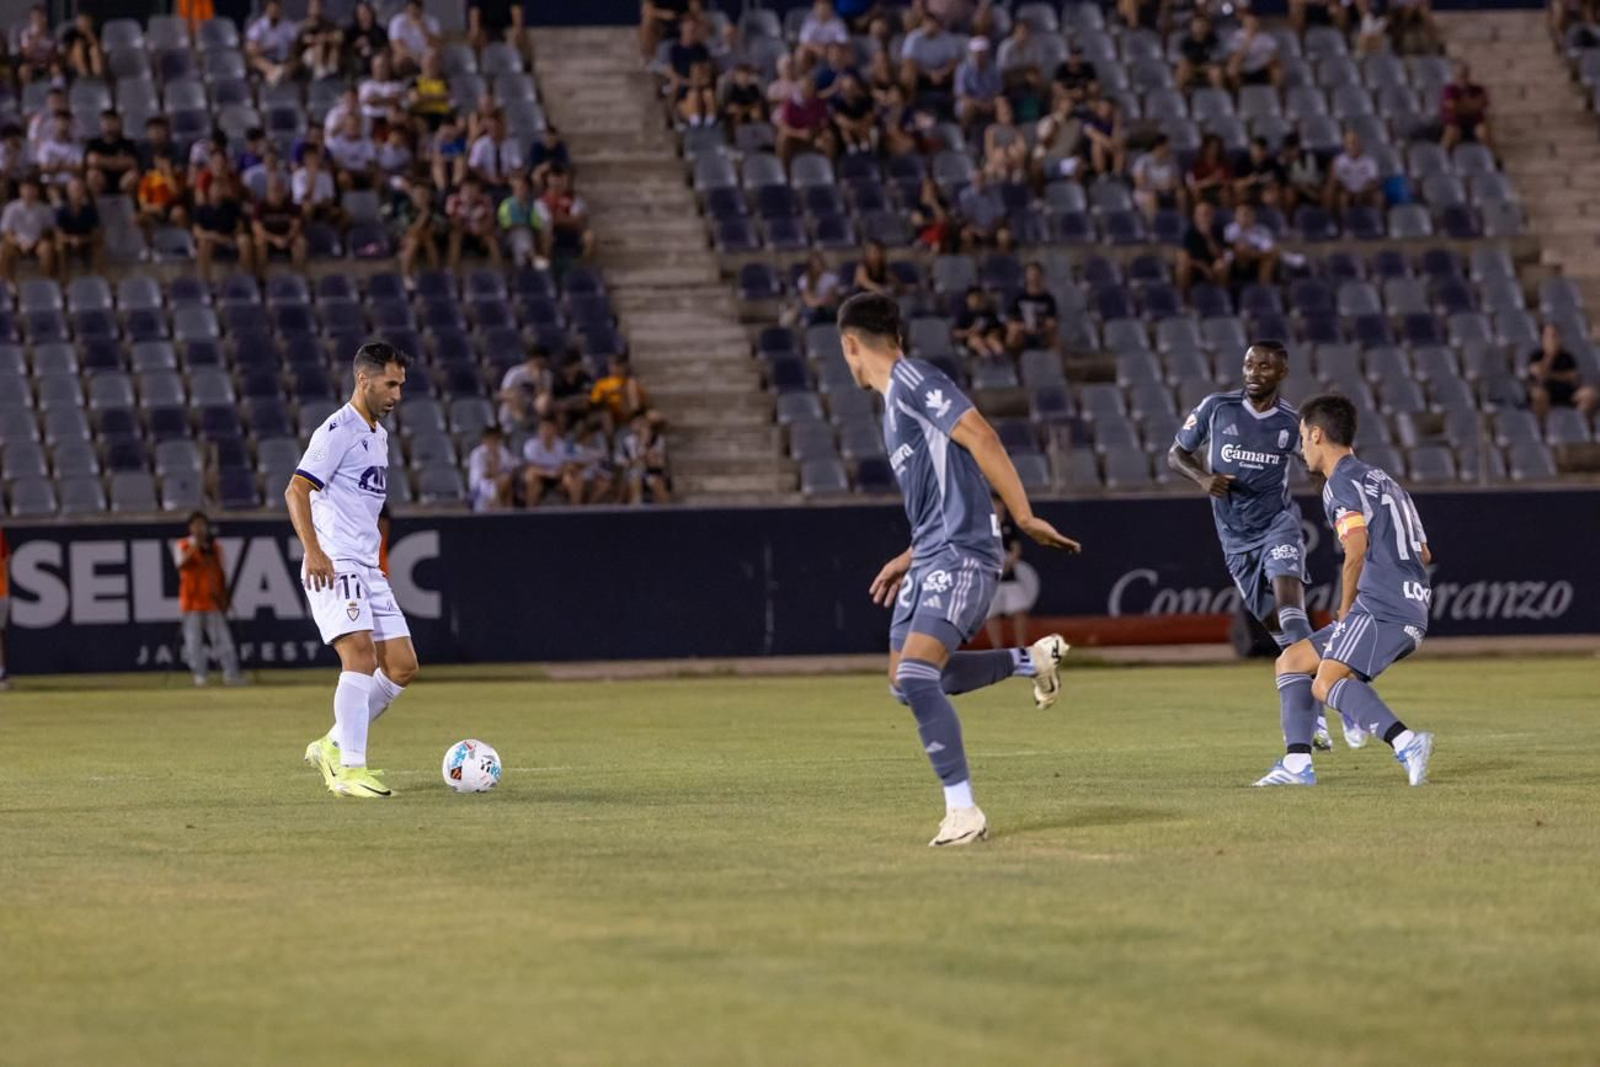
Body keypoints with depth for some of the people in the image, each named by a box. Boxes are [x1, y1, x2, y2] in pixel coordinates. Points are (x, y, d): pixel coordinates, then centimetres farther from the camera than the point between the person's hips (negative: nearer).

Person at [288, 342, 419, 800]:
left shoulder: (378, 434, 20)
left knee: (402, 665, 5)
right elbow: (296, 491, -17)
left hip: (368, 570, 9)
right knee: (360, 656, -21)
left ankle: (333, 745, 16)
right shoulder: (338, 430, -9)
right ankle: (349, 770, -23)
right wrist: (313, 551, -28)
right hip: (333, 567, -9)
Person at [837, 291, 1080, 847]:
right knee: (906, 683, 11)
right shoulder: (895, 399, 21)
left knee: (916, 677, -21)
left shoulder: (911, 380, -9)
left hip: (960, 554, -10)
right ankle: (1031, 660, 20)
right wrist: (908, 560, 27)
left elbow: (981, 438, -18)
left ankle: (963, 811, -18)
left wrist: (1025, 519, -22)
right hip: (931, 558, 10)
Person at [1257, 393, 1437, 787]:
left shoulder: (1341, 484, -4)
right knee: (1292, 661, 17)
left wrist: (1346, 609, -8)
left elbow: (1357, 548, -20)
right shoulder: (1381, 479, 26)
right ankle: (1297, 763, 7)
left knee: (1327, 684, -27)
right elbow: (1423, 554, 27)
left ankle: (1406, 742, -45)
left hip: (1380, 608, -10)